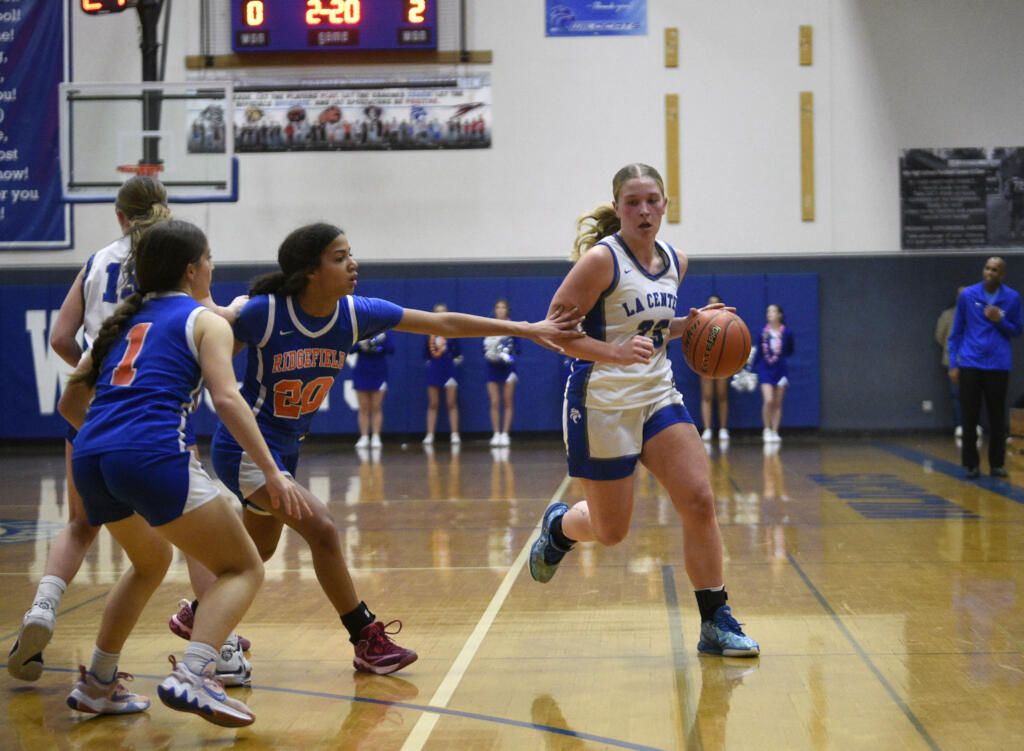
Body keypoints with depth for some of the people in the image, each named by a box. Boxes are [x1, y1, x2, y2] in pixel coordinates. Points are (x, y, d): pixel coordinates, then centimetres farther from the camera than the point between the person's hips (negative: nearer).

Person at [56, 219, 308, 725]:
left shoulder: (123, 322, 26)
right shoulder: (206, 322, 9)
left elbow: (69, 404, 28)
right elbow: (226, 398, -7)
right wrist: (272, 472, -9)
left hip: (89, 460, 7)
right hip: (154, 456, -7)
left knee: (151, 562, 32)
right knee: (244, 569, 4)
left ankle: (97, 684, 29)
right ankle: (192, 676, -17)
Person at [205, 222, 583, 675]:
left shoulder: (355, 313, -9)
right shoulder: (263, 313, -23)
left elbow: (443, 324, -9)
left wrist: (527, 329, -11)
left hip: (285, 449, 7)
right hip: (244, 447, -7)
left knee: (258, 552, 21)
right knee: (321, 529, -18)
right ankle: (367, 641, -8)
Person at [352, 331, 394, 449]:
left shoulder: (383, 333, -1)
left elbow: (391, 350, -11)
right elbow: (350, 349, -8)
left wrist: (383, 340, -28)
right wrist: (361, 344, -27)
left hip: (379, 375, -1)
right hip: (361, 374, 1)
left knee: (377, 408, -1)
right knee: (364, 408, 2)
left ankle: (376, 438, 1)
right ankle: (364, 437, 5)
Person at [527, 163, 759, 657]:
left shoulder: (674, 262, 8)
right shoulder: (601, 260, -13)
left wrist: (690, 324, 3)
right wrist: (616, 352, -28)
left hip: (658, 397, 6)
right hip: (602, 405, -6)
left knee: (699, 501, -7)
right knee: (610, 531, 4)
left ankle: (716, 623, 1)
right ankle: (558, 526, 39)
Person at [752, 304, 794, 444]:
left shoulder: (786, 333, -5)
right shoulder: (763, 332, 0)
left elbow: (790, 351, 5)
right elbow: (758, 352, 8)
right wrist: (752, 368, 8)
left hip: (781, 370, 0)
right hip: (765, 370, 0)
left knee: (778, 404, 5)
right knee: (768, 401, -11)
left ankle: (774, 432, 14)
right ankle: (767, 430, 4)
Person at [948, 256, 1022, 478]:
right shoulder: (967, 295, 2)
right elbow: (956, 332, 6)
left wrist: (1000, 321, -9)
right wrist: (953, 364, 1)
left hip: (998, 366, 0)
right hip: (970, 365, 0)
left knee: (997, 418, 5)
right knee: (969, 418, 1)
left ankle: (997, 464, 15)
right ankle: (970, 464, 9)